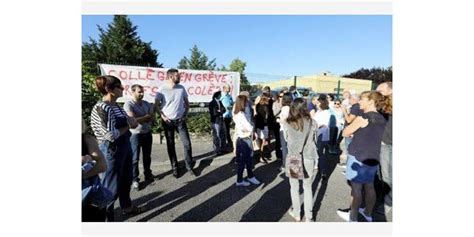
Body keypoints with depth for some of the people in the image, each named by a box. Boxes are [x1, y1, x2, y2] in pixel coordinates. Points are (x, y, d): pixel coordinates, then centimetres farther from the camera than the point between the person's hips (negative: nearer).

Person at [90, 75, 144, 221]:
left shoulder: (116, 106, 5)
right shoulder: (101, 108, -19)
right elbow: (110, 135, -22)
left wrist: (131, 122, -4)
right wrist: (128, 125, -12)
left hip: (125, 146, 8)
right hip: (112, 149, -8)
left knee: (126, 179, 22)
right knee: (112, 183, 7)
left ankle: (127, 206, 42)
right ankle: (106, 214, 29)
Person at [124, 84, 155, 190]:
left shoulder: (147, 104, 6)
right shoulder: (128, 105, -11)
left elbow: (152, 118, 1)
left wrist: (140, 119, -15)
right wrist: (146, 116, -10)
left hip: (147, 133, 5)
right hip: (135, 135, -5)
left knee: (147, 156, 16)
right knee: (135, 158, 4)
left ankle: (148, 174, 32)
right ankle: (134, 179, 16)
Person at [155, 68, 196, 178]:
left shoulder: (181, 88, 0)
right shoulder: (162, 89, -9)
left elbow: (187, 102, 11)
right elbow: (156, 105, -4)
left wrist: (185, 114, 3)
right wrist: (162, 116, -12)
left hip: (180, 120, 2)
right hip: (168, 121, -2)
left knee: (187, 143, -1)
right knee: (170, 145, 7)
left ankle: (189, 167, 13)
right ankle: (175, 168, 21)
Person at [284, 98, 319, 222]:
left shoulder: (286, 123, -13)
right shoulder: (312, 123, -10)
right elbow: (315, 140, 4)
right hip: (308, 159, 1)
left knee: (294, 187, 18)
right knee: (308, 187, 19)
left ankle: (296, 213, 34)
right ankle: (309, 216, 30)